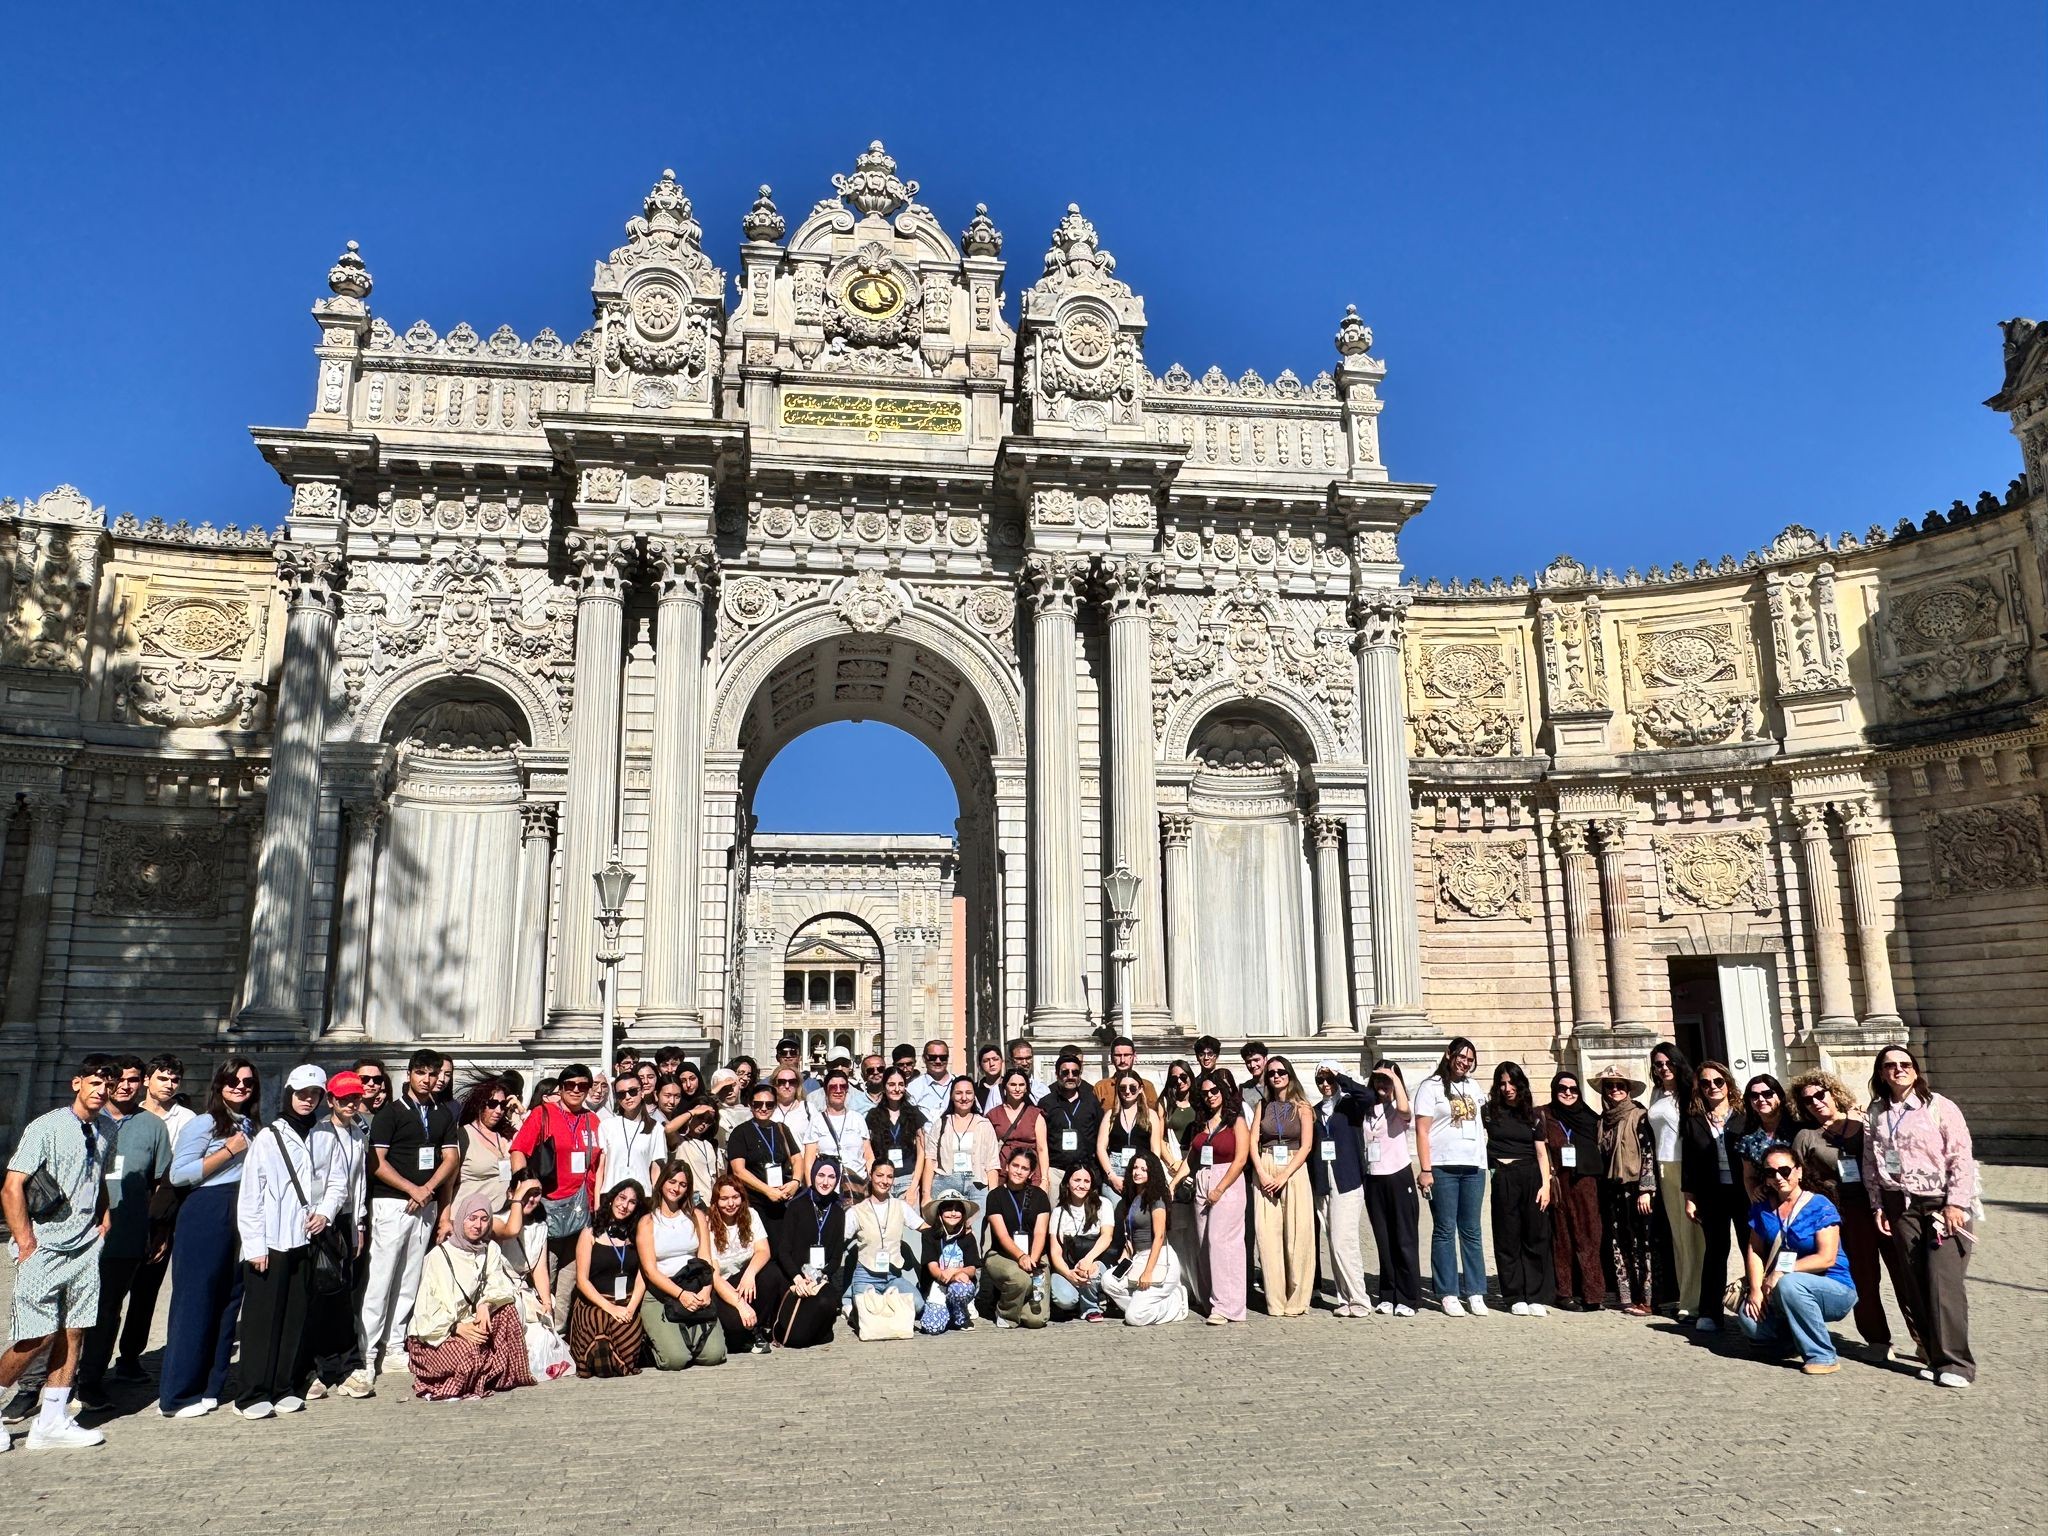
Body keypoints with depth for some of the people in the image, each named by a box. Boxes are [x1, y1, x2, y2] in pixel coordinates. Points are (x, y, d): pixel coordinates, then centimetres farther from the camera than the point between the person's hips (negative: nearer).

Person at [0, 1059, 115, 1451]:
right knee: (40, 1337, -7)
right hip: (44, 1249, -5)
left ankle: (51, 1423, 12)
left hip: (85, 1246, 5)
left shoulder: (106, 1129, 8)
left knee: (74, 1333, 4)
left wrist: (103, 1219, 9)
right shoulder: (45, 1128, -11)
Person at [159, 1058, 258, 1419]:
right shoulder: (204, 1123, -5)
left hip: (242, 1219, 7)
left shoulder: (249, 1126, 16)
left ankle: (211, 1386, 17)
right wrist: (229, 1150, -14)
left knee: (229, 1302, 8)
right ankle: (176, 1395, 5)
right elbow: (178, 1174, -13)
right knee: (195, 1303, -3)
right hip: (206, 1217, -7)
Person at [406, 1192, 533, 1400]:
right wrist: (457, 1327, -26)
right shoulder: (440, 1256, -12)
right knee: (469, 1351, -35)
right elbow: (428, 1307, -14)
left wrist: (485, 1304, -26)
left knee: (506, 1308, -19)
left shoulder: (490, 1250, 5)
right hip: (435, 1334, -6)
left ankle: (505, 1375, -11)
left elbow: (501, 1288, -4)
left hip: (469, 1326, 6)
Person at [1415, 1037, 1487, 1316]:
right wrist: (1425, 1170, -12)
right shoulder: (1431, 1086, -1)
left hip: (1474, 1167, 5)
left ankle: (1475, 1292, 11)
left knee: (1471, 1231, 7)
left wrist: (1484, 1162, 11)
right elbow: (1422, 1131, -5)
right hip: (1443, 1168, -5)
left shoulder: (1471, 1086, 16)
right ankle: (1448, 1294, 4)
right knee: (1444, 1231, -1)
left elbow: (1479, 1125, 21)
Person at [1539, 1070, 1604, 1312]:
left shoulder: (1589, 1117, 13)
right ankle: (1565, 1292, 7)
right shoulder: (1544, 1116, 5)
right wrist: (1547, 1178, -8)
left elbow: (1598, 1150, 15)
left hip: (1585, 1184, 2)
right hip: (1559, 1182, -2)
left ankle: (1592, 1292, 1)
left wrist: (1598, 1180, 7)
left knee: (1589, 1236, -2)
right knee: (1563, 1237, 2)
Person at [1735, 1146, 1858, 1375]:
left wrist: (1783, 1271, -20)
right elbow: (1754, 1251, 2)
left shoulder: (1820, 1207, -10)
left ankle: (1823, 1357, -21)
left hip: (1835, 1291, -5)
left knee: (1789, 1285, -37)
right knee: (1749, 1319, -22)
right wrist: (1755, 1289, -12)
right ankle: (1795, 1338, 11)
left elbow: (1826, 1258, -18)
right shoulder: (1762, 1208, 7)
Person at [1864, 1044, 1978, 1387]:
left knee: (1943, 1282, -10)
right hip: (1899, 1205, 4)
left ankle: (1955, 1363, -2)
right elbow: (1872, 1165, 12)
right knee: (1912, 1285, 5)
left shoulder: (1940, 1107, -3)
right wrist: (1877, 1206, 6)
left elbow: (1961, 1157, -7)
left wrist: (1955, 1204, -12)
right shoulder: (1874, 1114, 9)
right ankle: (1935, 1355, 15)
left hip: (1941, 1202, -4)